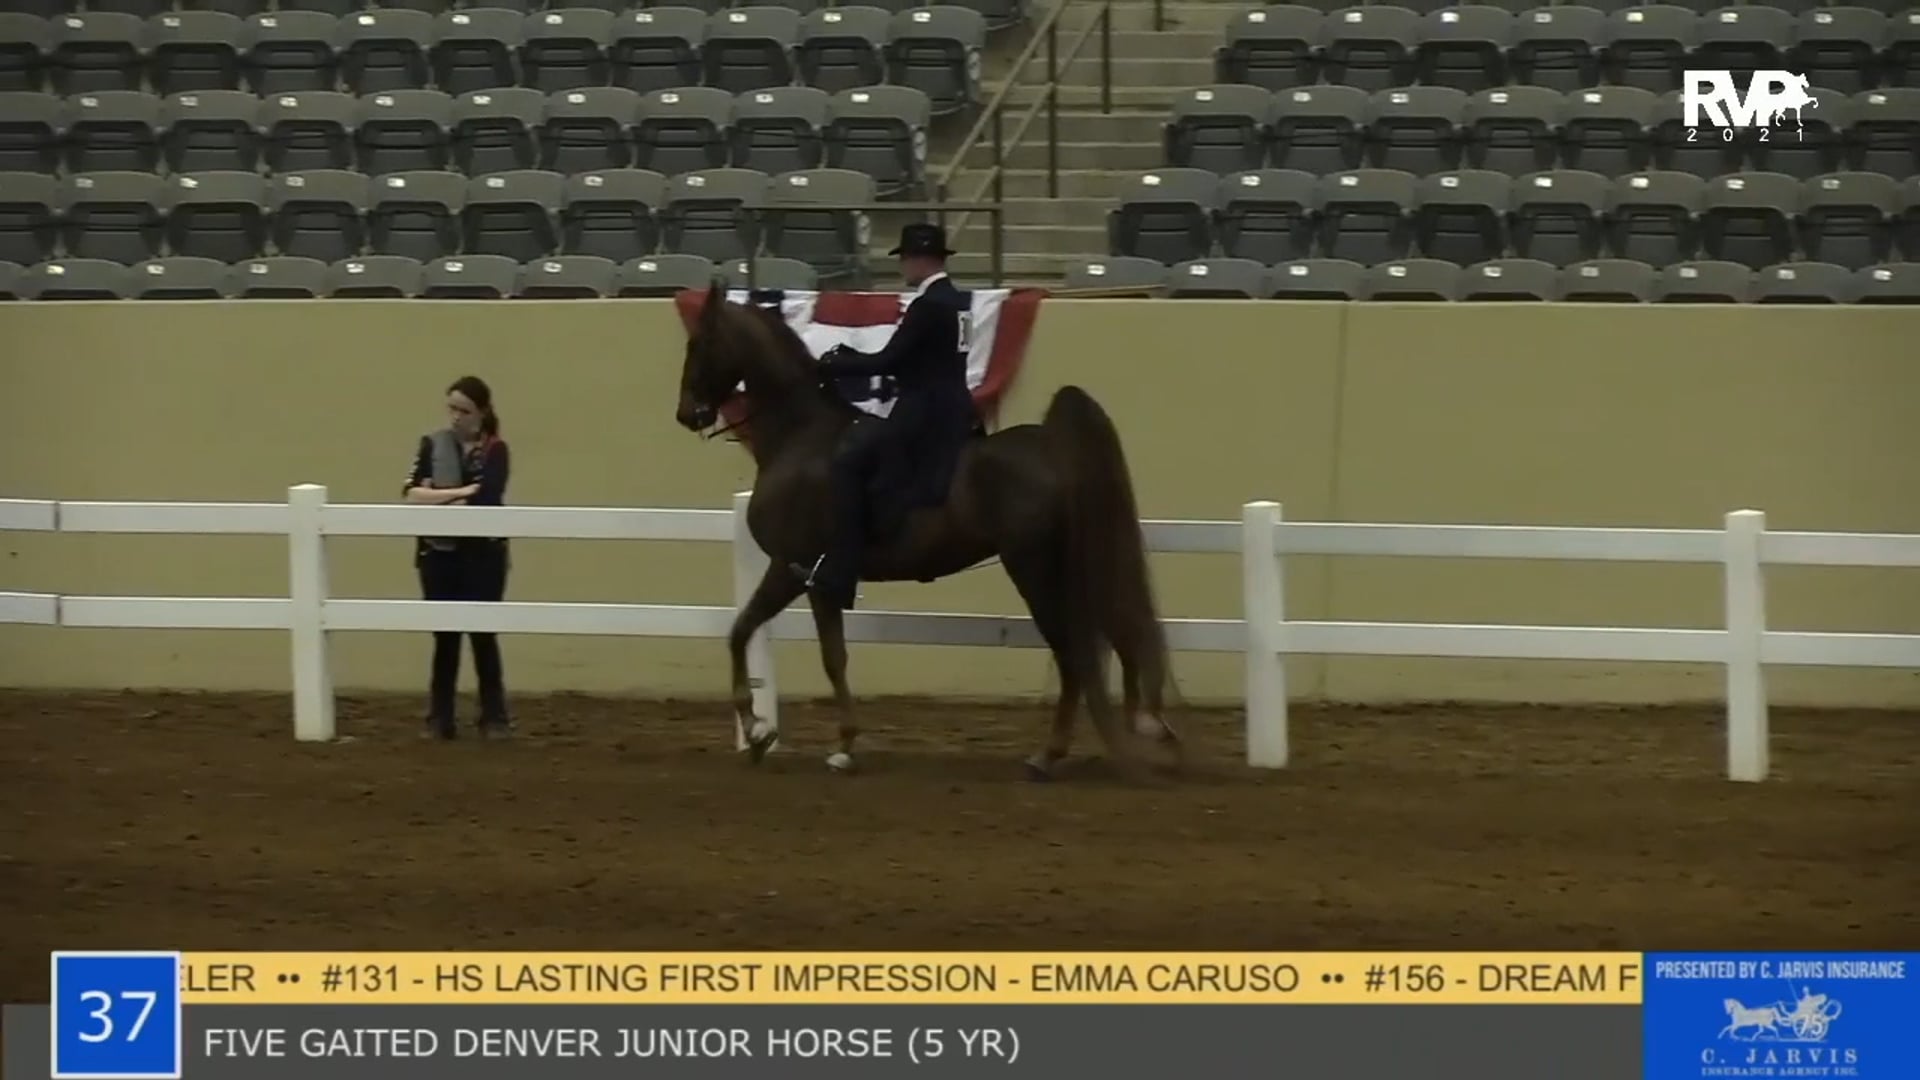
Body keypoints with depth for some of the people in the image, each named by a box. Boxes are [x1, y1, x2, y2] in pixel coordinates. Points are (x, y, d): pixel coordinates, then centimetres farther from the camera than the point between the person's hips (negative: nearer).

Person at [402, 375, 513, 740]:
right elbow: (412, 493, -9)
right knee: (445, 635, 6)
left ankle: (494, 717, 11)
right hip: (439, 552, 2)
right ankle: (439, 718, 12)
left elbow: (486, 500, -18)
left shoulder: (495, 451, -4)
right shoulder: (432, 444, 3)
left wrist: (435, 499, -13)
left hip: (482, 553, -2)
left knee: (483, 633, 3)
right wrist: (460, 493, -18)